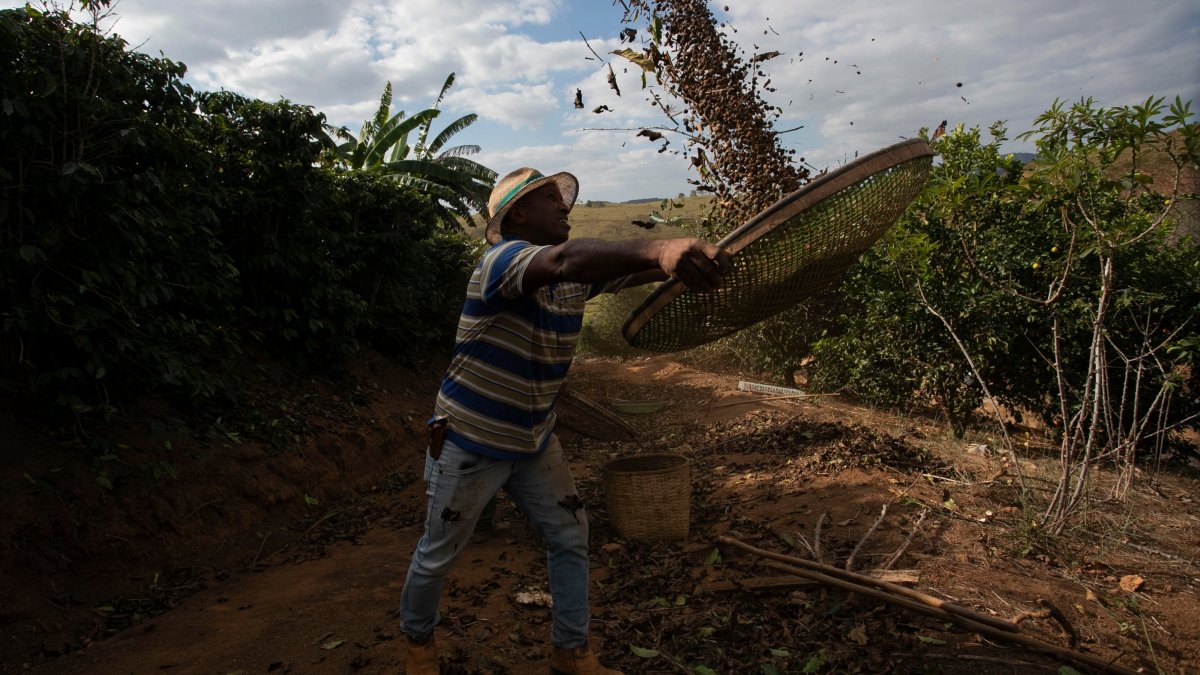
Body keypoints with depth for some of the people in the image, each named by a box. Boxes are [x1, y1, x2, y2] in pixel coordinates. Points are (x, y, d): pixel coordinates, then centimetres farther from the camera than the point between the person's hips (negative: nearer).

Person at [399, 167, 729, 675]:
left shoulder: (577, 274, -1)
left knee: (570, 538, 11)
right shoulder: (500, 260, -26)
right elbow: (563, 259, -47)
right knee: (438, 555, 12)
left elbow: (629, 268, -14)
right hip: (470, 444, -6)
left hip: (535, 441, 7)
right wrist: (661, 249, -63)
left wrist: (691, 255, -35)